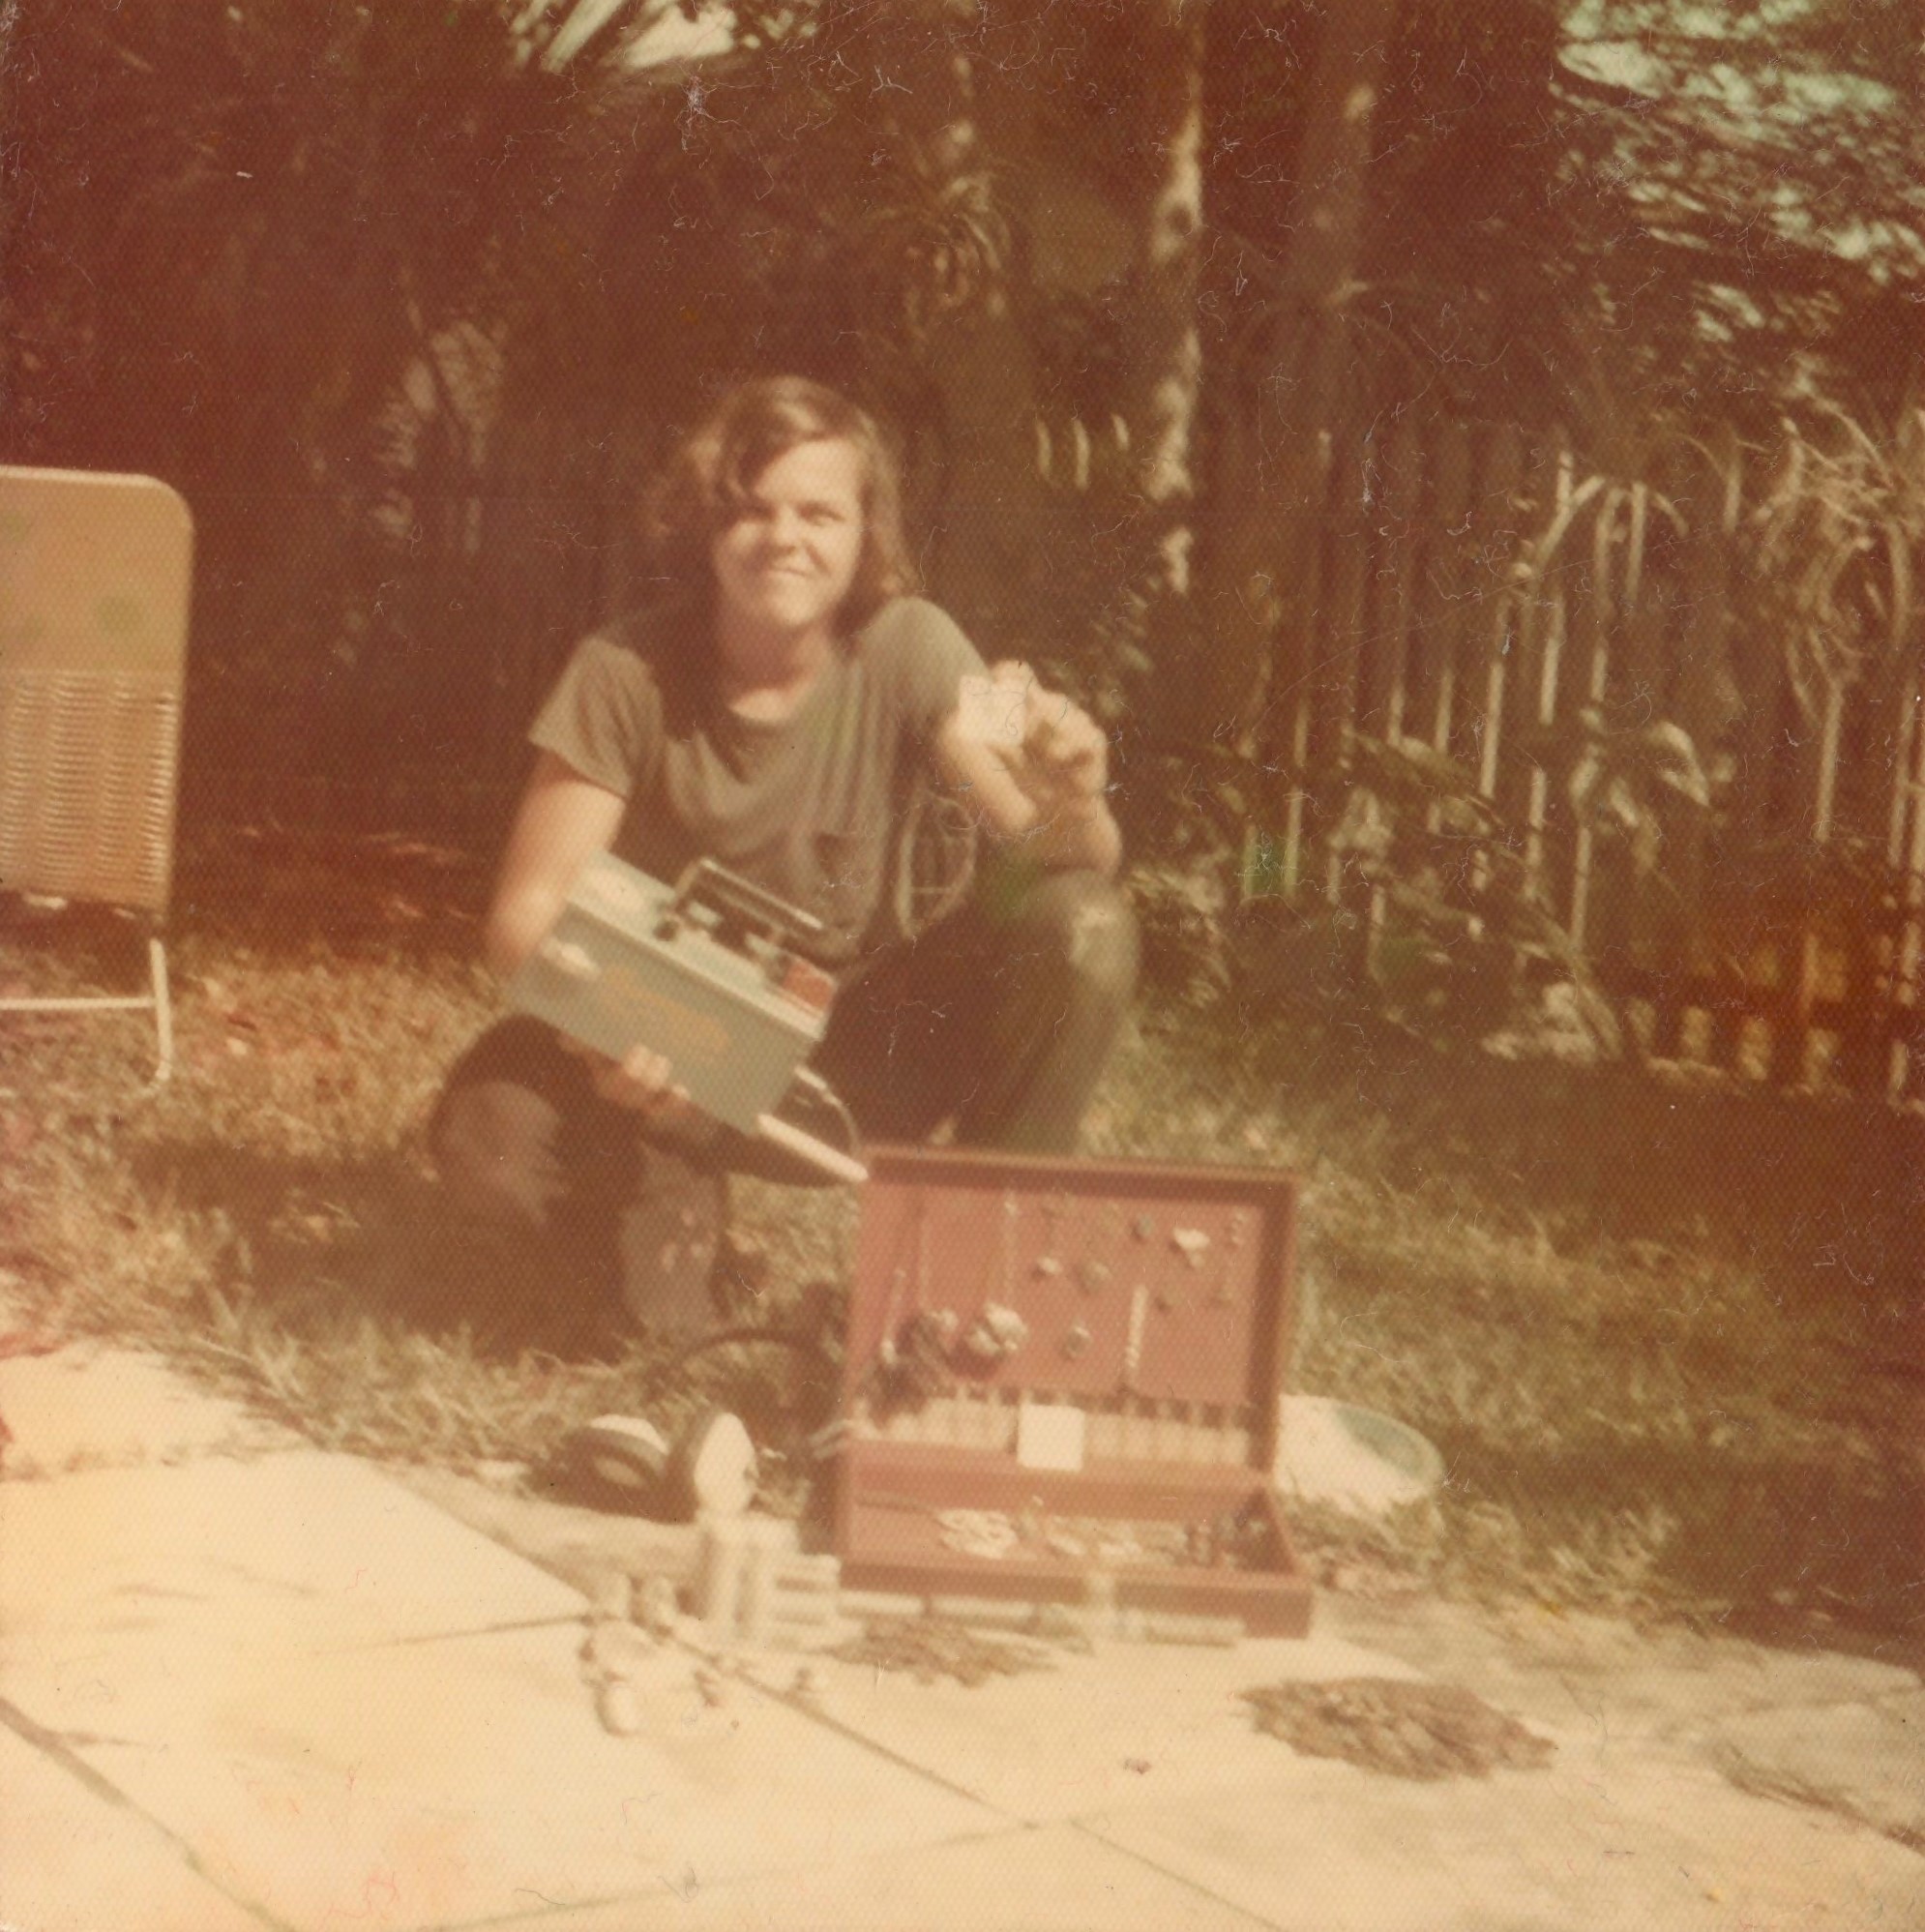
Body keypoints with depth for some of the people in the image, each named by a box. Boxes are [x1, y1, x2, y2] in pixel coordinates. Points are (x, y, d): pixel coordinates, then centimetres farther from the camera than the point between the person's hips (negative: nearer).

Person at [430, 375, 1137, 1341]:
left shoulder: (907, 649, -11)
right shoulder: (625, 675, -14)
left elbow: (1044, 858, -18)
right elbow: (526, 913, -17)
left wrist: (1073, 807, -44)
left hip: (859, 1057, 1)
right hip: (676, 1066, -1)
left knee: (1082, 927, -24)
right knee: (486, 1134, -32)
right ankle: (662, 1209, 4)